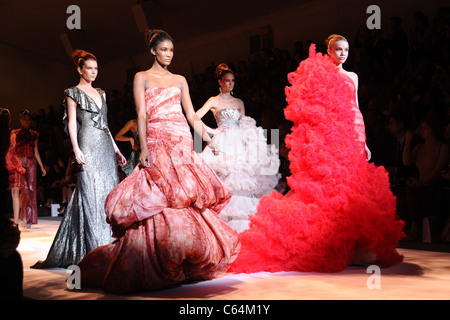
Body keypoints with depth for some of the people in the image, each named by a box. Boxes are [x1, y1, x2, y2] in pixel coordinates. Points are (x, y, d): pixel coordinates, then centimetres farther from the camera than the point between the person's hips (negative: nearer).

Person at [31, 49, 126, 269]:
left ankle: (109, 244, 8)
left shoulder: (100, 93, 21)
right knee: (91, 193, -9)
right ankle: (94, 248, -6)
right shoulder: (73, 93, 4)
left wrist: (116, 149, 16)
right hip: (88, 146, -6)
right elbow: (72, 123, -3)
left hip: (106, 147, 6)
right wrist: (76, 149, -16)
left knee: (109, 192, 3)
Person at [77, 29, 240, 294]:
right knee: (159, 201, -12)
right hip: (157, 143, -3)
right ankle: (157, 266, -5)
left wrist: (208, 139, 5)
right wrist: (144, 147, -12)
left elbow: (192, 115, 16)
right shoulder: (142, 78, 9)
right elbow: (142, 115, -1)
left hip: (183, 143, 4)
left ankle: (184, 264, 2)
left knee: (187, 199, -4)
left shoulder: (180, 80, 19)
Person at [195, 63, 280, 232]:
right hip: (223, 143, -4)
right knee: (225, 180, -13)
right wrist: (214, 131, -5)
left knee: (241, 177, -4)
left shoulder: (239, 102, 18)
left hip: (239, 143, 4)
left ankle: (242, 223, 0)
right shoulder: (214, 101, 5)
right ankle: (226, 221, -9)